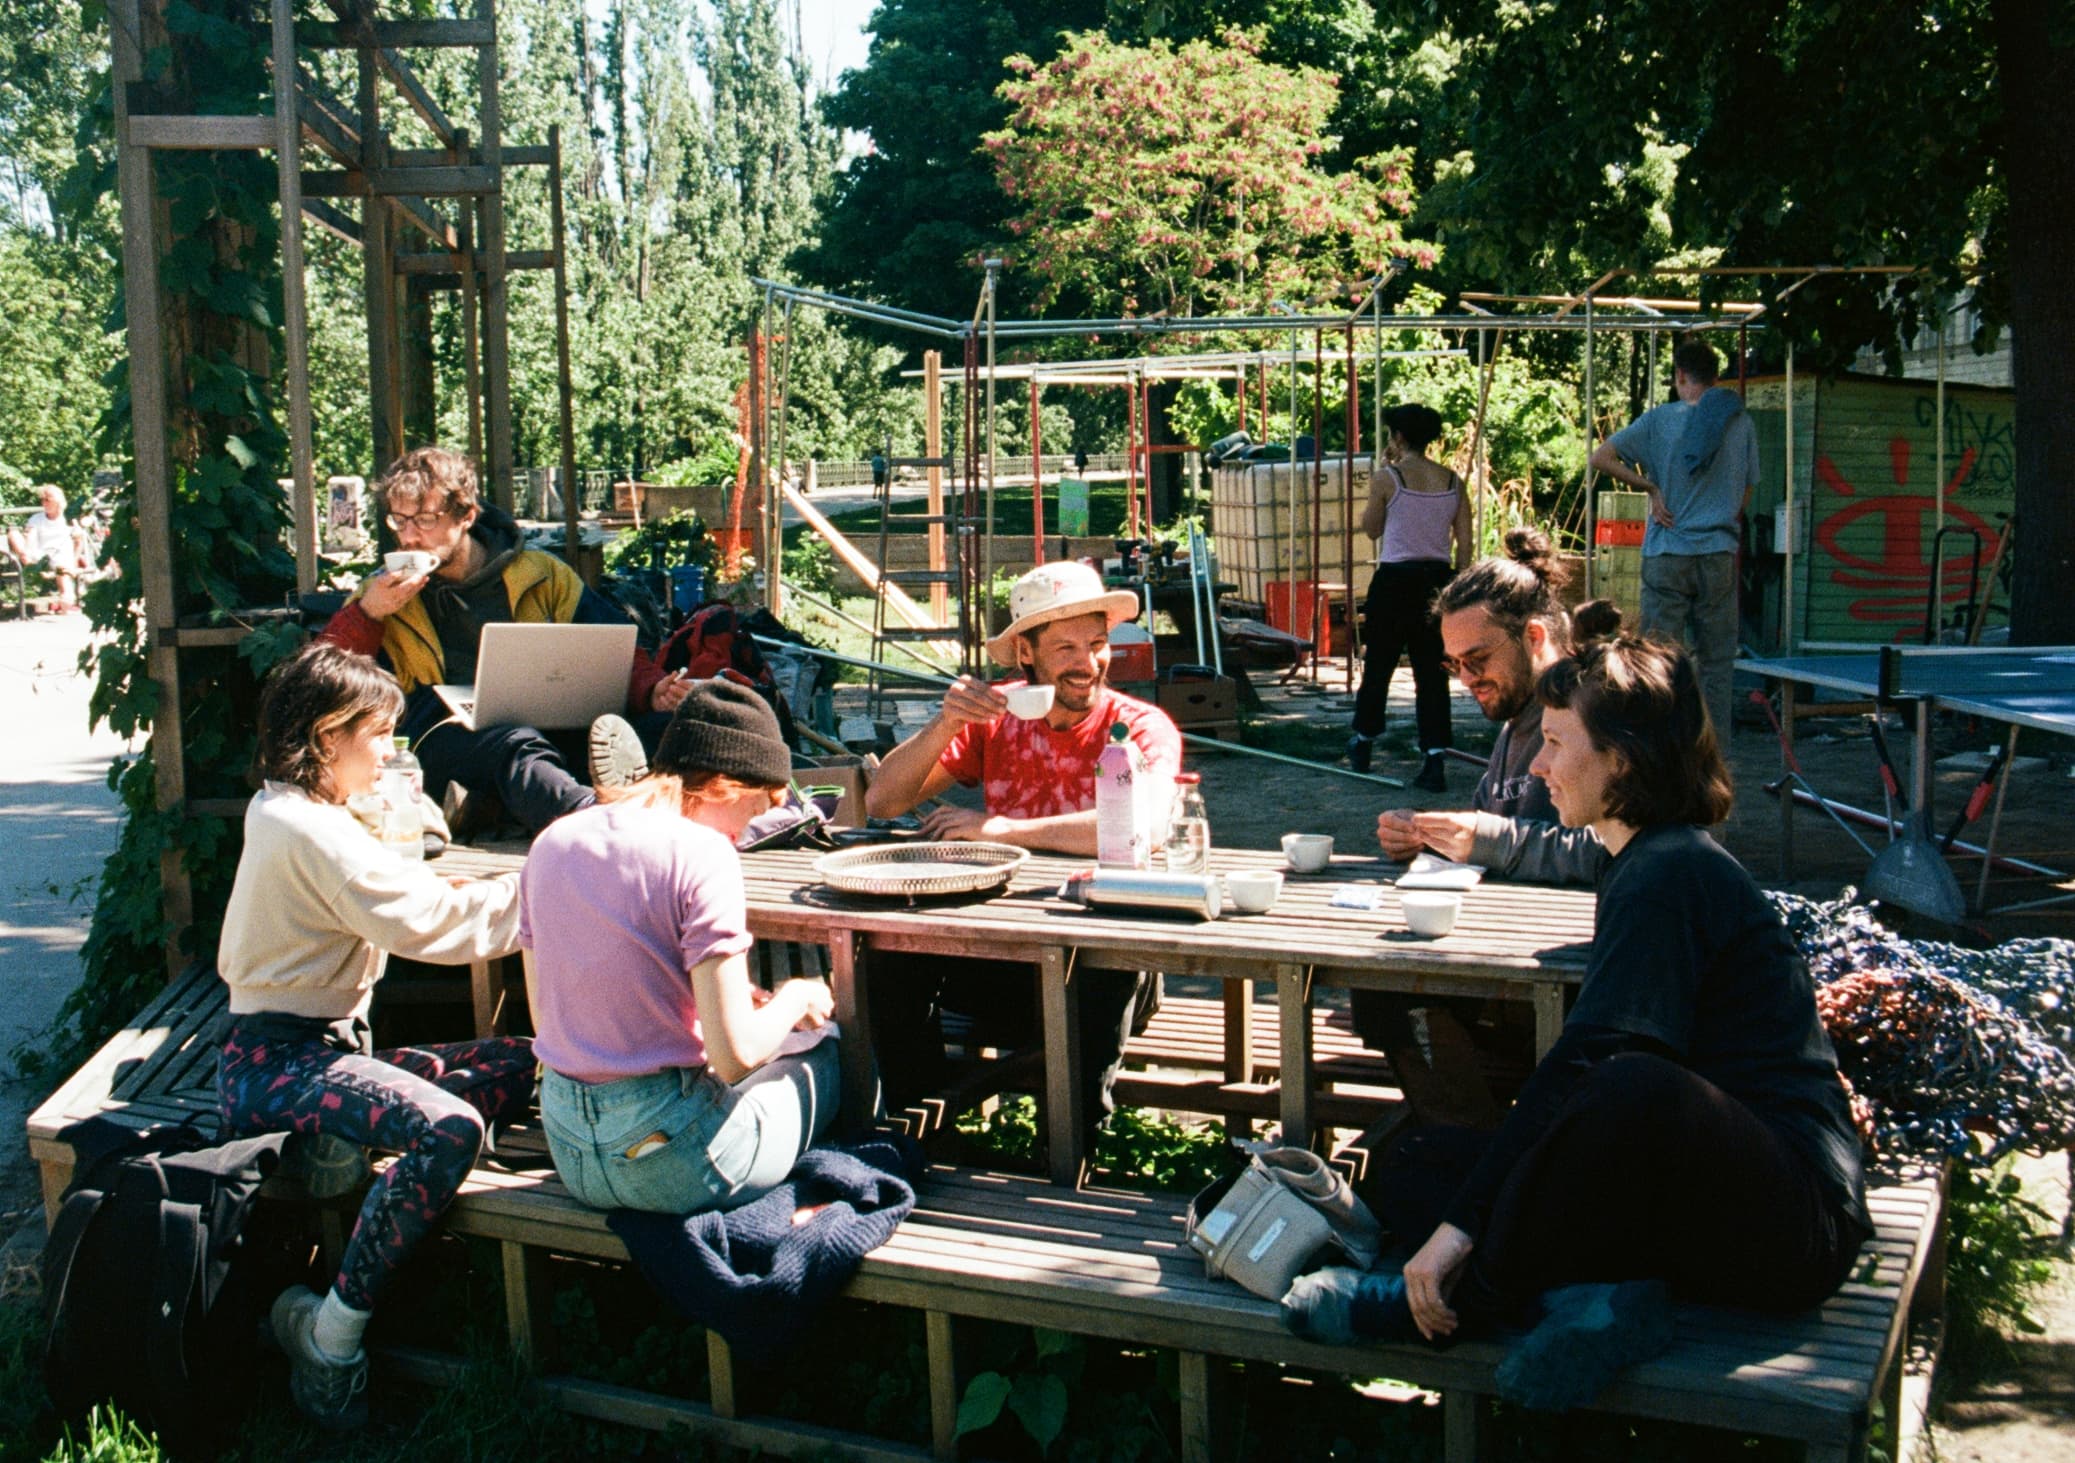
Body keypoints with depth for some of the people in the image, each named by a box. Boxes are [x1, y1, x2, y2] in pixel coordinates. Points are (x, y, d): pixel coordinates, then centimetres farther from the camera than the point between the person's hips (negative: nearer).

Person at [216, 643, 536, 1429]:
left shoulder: (281, 810, 14)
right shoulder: (311, 832, -18)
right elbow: (435, 923, -22)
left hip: (319, 1046, 10)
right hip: (276, 1063, -10)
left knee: (512, 1065, -1)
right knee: (449, 1128, -33)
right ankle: (331, 1333, -21)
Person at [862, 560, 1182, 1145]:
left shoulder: (1141, 727, -8)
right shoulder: (994, 715, 3)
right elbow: (881, 802, -1)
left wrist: (1003, 828, -22)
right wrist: (945, 726, -18)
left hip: (1096, 964, -3)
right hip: (1003, 954, 4)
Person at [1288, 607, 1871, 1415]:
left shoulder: (1672, 873, -14)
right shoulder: (1646, 864, 18)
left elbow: (1593, 1062, -24)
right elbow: (1589, 1056, 23)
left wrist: (1463, 1222, -25)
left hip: (1793, 1214, -10)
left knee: (1634, 1095, -42)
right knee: (1411, 1166, 8)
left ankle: (1463, 1299, -22)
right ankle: (1596, 1294, -15)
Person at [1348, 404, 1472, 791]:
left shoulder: (1387, 479, -8)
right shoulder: (1453, 482, 4)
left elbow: (1371, 529, 7)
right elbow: (1465, 545, 4)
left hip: (1395, 580, -3)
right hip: (1438, 579, 3)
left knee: (1378, 665, 13)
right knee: (1432, 671, 6)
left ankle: (1363, 743, 30)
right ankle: (1435, 760, -2)